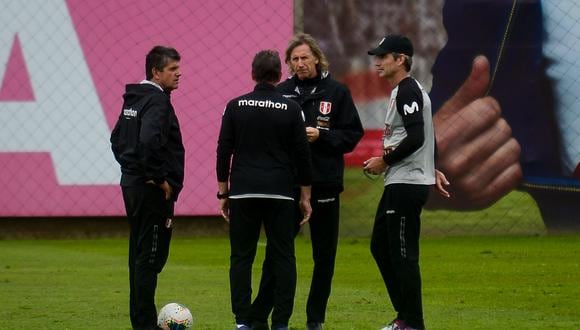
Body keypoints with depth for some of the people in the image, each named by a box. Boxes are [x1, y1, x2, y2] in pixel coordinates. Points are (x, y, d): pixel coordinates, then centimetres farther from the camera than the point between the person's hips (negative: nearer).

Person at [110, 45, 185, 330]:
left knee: (139, 253, 15)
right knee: (151, 256, -7)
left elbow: (117, 138, 22)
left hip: (133, 185, 10)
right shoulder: (157, 101, -15)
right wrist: (159, 178, -20)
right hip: (153, 189, -10)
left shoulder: (133, 99, 14)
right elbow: (149, 140, -30)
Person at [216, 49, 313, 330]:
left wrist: (223, 193, 11)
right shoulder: (291, 109, 1)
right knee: (283, 258, 4)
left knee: (241, 257, 5)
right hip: (280, 194, 0)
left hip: (243, 193, 1)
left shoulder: (235, 106, 2)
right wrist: (305, 196, 10)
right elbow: (302, 155, 2)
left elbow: (223, 151, 3)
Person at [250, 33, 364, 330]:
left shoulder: (336, 92, 1)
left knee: (324, 255, 6)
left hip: (325, 185, 0)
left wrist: (321, 135, -14)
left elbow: (353, 135, -1)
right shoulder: (281, 92, 5)